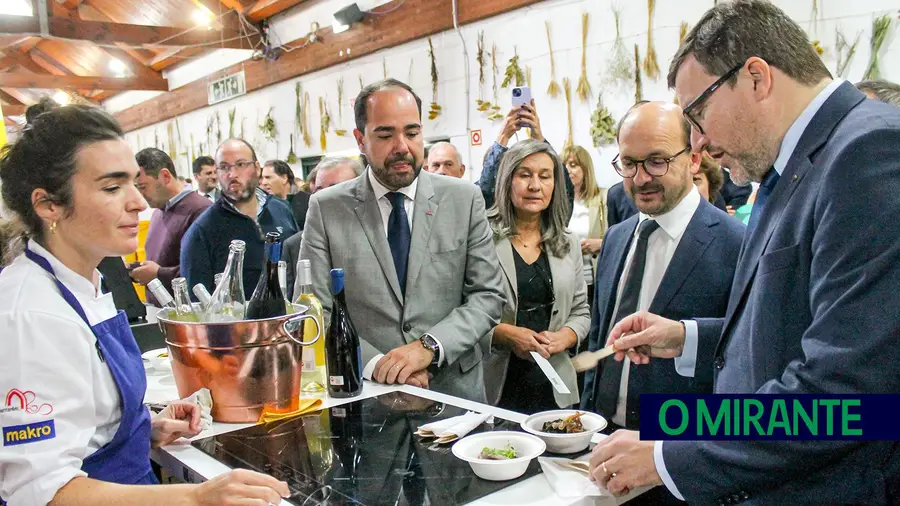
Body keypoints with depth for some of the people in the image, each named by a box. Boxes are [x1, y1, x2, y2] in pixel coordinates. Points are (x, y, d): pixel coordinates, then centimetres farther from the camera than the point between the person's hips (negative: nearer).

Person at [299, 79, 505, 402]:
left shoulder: (464, 199, 2)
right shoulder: (326, 208, 0)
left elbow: (488, 296, 1)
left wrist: (428, 347, -13)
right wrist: (375, 363, -15)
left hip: (454, 387, 1)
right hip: (364, 392, 0)